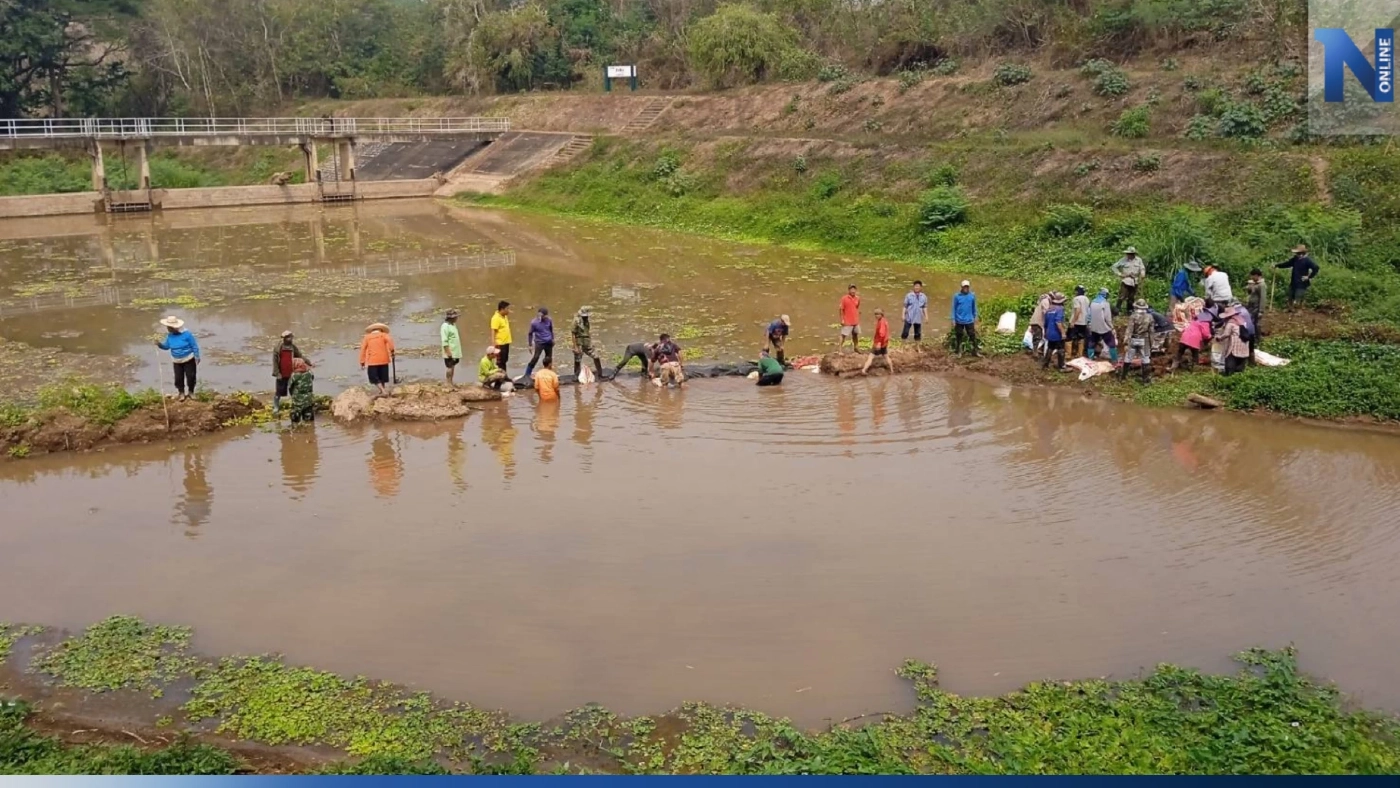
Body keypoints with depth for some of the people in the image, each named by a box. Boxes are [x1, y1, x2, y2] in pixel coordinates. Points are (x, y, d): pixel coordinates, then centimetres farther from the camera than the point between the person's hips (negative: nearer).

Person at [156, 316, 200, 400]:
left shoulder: (186, 334, -21)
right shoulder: (170, 335, -6)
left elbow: (194, 346, -13)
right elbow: (166, 346, 4)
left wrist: (197, 357, -12)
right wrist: (159, 344, -17)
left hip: (189, 360, -4)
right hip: (176, 361, 4)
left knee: (191, 376, 2)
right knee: (178, 377, 6)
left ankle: (191, 392, 22)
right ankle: (181, 393, 22)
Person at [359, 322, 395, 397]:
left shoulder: (367, 337, 11)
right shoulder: (383, 335, 9)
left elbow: (363, 349, 7)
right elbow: (389, 340, -14)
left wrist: (362, 362, 8)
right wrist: (392, 351, -13)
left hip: (372, 361, -1)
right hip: (383, 360, 1)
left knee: (374, 377, 4)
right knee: (384, 376, 15)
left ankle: (383, 391, -8)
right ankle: (386, 391, 15)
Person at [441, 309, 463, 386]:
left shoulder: (453, 325, 13)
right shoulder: (445, 326, -16)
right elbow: (444, 341, -19)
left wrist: (458, 352, 18)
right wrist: (448, 352, -22)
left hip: (455, 351, 9)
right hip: (450, 352, -9)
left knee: (453, 366, 12)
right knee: (450, 367, -5)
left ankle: (451, 382, 19)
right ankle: (449, 383, 0)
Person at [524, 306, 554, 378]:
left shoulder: (549, 320, -4)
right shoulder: (534, 322, -15)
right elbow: (530, 334, -5)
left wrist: (553, 339, 20)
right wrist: (530, 345, -6)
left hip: (549, 342, 4)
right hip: (539, 343, -4)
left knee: (549, 359, 11)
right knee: (535, 359, -13)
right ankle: (527, 375, -7)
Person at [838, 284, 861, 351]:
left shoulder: (857, 298, 3)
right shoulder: (844, 298, -13)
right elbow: (841, 309, -10)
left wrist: (858, 318, 14)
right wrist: (842, 320, -13)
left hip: (856, 321, 6)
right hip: (847, 322, -6)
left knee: (855, 334, 18)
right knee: (843, 335, -7)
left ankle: (856, 347, 36)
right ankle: (839, 349, -4)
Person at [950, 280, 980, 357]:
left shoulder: (972, 295, -2)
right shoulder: (957, 296, -7)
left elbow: (974, 308, 9)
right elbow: (954, 308, -3)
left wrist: (975, 318, 12)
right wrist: (953, 320, -5)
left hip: (969, 320, 1)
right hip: (959, 321, -1)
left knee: (972, 336, 1)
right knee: (959, 336, 9)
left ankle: (975, 350, 8)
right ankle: (958, 351, 20)